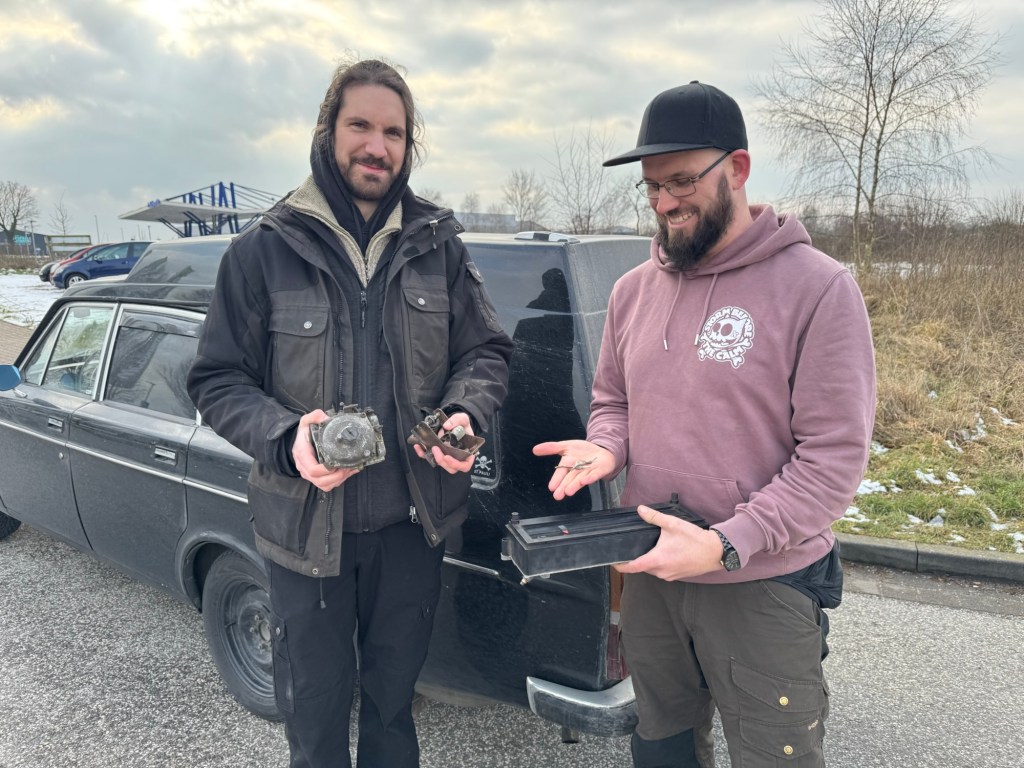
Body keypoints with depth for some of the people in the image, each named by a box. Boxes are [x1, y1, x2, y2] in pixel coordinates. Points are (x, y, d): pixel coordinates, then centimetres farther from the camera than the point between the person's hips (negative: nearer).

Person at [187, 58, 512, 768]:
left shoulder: (437, 244, 1)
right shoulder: (265, 250, -6)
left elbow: (487, 352, 5)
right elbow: (218, 381, -4)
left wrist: (465, 414, -16)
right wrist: (285, 438, -22)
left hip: (413, 520, 2)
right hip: (306, 522, -1)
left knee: (394, 698, 23)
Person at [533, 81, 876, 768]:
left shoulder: (818, 287, -14)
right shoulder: (634, 289, 4)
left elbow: (836, 456, -16)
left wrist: (725, 545, -25)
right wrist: (605, 448, -8)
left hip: (764, 588, -5)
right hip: (651, 574, 5)